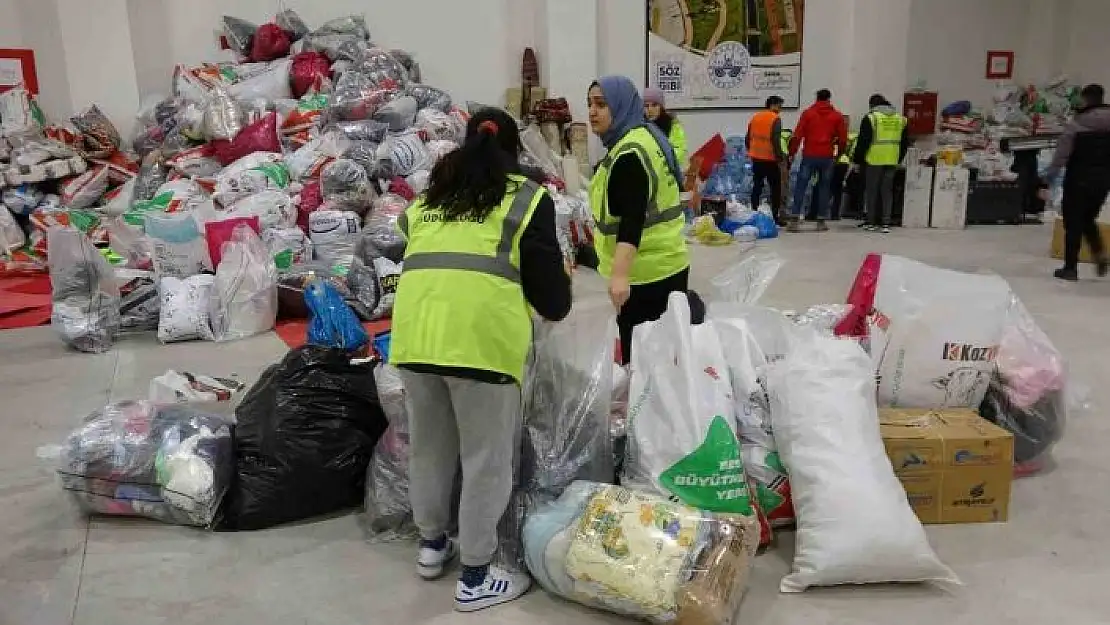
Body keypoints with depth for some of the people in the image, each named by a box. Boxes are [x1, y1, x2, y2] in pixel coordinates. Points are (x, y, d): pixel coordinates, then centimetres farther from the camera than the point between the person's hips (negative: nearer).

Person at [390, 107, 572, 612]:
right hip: (481, 336, -5)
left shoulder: (428, 196, 22)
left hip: (415, 331, 5)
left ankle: (432, 545, 42)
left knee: (429, 445, 23)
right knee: (487, 459, 10)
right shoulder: (526, 197, 8)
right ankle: (475, 579, 22)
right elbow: (546, 284, 5)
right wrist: (558, 301, 27)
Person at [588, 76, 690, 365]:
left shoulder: (628, 154, -20)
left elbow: (631, 218, -31)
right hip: (664, 264, 10)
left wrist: (619, 274, -41)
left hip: (646, 271, -10)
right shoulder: (644, 136, 12)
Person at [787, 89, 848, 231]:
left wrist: (792, 153, 4)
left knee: (800, 187, 1)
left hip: (809, 156, -1)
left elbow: (797, 135, -3)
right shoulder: (837, 116, 6)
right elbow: (843, 138, 7)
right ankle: (821, 221, 10)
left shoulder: (808, 113, 1)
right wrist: (839, 153, 22)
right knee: (824, 187, 11)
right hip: (827, 157, 1)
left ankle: (794, 219, -7)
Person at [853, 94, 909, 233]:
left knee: (871, 191, 5)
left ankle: (871, 222, 7)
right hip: (892, 162, 4)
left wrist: (857, 160, 1)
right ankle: (885, 223, 6)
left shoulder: (870, 118, -4)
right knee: (887, 191, 9)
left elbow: (863, 142, -7)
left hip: (874, 160, -4)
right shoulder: (901, 119, 12)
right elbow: (905, 143, 16)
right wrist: (899, 160, 25)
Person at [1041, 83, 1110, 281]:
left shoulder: (1076, 125, -11)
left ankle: (1070, 268, 7)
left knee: (1073, 223, 5)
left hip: (1079, 181, -4)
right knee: (1088, 219, 22)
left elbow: (1060, 157, -14)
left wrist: (1047, 182, -11)